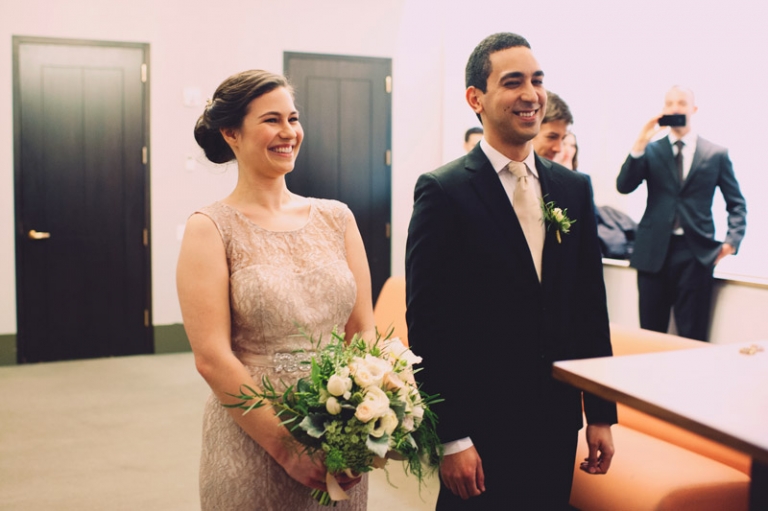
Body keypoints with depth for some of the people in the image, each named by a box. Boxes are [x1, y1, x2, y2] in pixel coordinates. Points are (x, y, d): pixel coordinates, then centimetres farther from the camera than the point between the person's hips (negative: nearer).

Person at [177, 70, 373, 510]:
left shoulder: (336, 218, 4)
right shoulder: (210, 229, -7)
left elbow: (364, 330, 5)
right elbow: (212, 357, -12)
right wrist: (288, 447, -15)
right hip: (252, 445, -3)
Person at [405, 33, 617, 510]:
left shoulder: (574, 188, 5)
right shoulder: (443, 192, -11)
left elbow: (592, 305, 8)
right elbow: (426, 324, -13)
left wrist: (602, 414, 8)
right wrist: (451, 438, -14)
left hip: (558, 421, 5)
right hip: (481, 427, -5)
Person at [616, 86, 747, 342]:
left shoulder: (716, 154, 8)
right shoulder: (650, 150, 9)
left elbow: (736, 204, 12)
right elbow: (624, 186, -5)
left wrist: (732, 240, -3)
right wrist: (640, 144, -13)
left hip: (696, 253, -1)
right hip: (654, 251, 1)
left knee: (692, 338, 1)